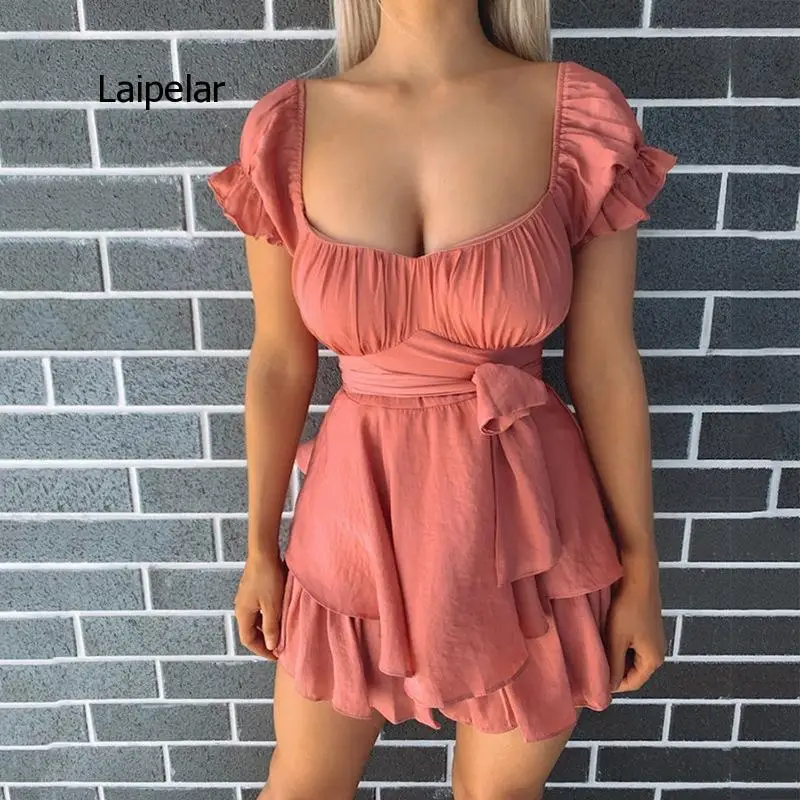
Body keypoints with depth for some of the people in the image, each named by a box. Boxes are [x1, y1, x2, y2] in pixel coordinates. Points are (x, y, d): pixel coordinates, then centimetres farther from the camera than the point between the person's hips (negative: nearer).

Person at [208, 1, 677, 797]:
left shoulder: (580, 115, -10)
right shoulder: (288, 126, -6)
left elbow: (604, 367, -5)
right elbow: (279, 363, 1)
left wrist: (640, 568, 2)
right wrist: (260, 546, 8)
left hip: (526, 524, 0)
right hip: (357, 520, 1)